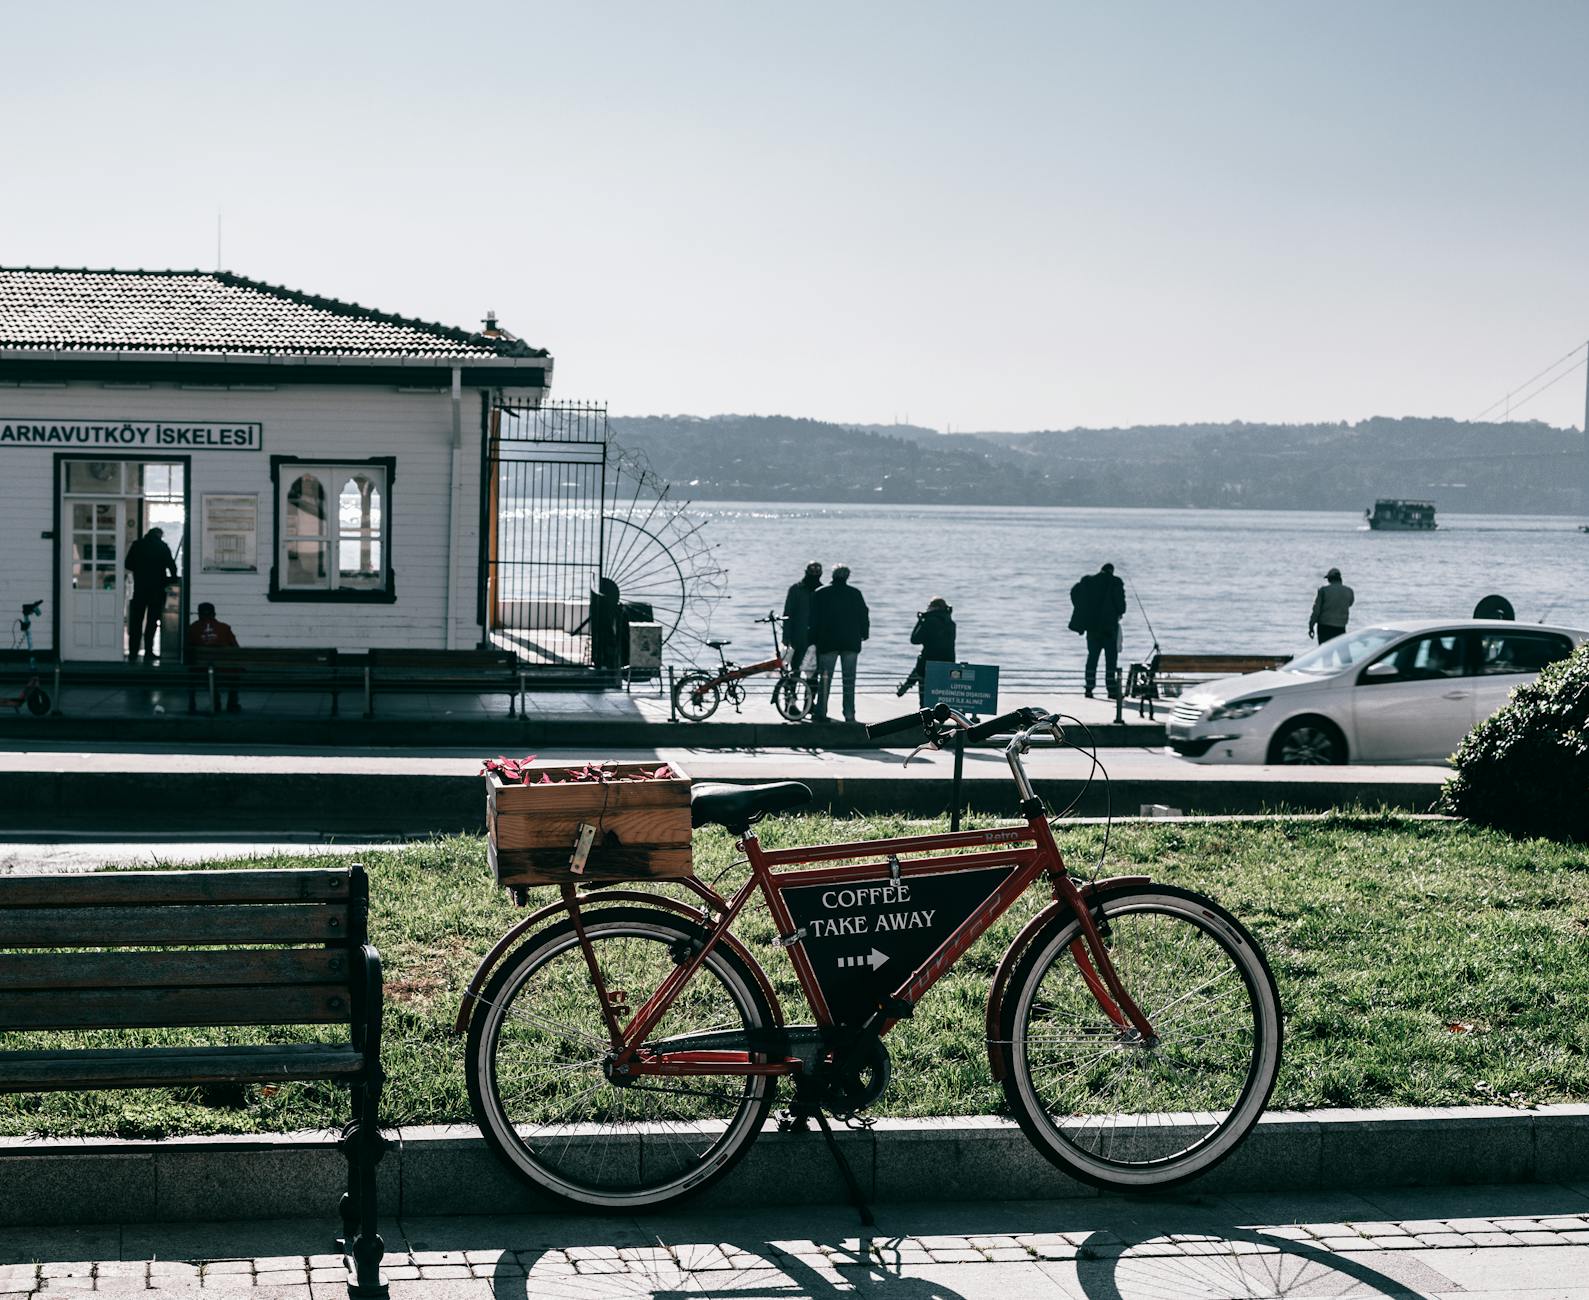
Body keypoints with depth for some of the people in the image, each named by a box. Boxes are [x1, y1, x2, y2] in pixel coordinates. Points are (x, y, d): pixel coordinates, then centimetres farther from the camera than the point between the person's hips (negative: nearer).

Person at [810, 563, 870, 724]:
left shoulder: (819, 593, 0)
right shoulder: (855, 594, 2)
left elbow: (814, 620, 1)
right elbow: (864, 615, 5)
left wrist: (813, 640, 6)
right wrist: (864, 634, 18)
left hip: (828, 643, -1)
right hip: (851, 643, 1)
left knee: (825, 679, 4)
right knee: (849, 680, 4)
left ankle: (821, 713, 0)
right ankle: (849, 715, 1)